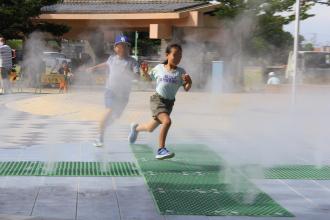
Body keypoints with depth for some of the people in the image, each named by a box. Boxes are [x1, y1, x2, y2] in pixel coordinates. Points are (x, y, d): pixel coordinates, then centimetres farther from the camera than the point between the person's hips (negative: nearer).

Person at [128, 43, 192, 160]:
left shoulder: (181, 72, -1)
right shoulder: (158, 68, -1)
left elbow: (186, 88, -8)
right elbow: (149, 78, 16)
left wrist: (189, 82, -29)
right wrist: (144, 72, -4)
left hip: (170, 102, 4)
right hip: (157, 99, -3)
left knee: (151, 128, 17)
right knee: (167, 121, -29)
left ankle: (136, 128, 52)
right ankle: (161, 150, -20)